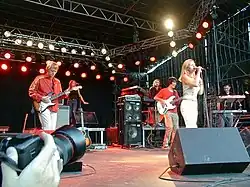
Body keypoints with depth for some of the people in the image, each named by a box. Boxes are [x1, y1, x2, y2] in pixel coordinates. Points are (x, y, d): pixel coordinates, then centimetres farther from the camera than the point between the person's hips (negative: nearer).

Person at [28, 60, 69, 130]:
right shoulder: (39, 79, -2)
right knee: (47, 128, -15)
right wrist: (41, 98, -15)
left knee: (53, 129, 6)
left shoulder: (57, 81, 15)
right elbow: (31, 91, -4)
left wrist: (64, 94, -3)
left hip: (54, 108, 6)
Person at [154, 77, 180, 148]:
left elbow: (178, 101, 20)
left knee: (176, 128, 4)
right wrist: (162, 100, -15)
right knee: (169, 127, -18)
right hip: (167, 111, -7)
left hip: (175, 112, 7)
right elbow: (155, 97, 0)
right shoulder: (164, 90, 2)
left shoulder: (175, 92, 20)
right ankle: (165, 144, -10)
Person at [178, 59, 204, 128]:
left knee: (193, 126, 4)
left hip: (194, 104, 8)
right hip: (187, 104, -8)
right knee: (191, 127, -19)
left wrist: (201, 78, 14)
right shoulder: (185, 76, -2)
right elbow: (195, 83, -21)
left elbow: (200, 92, 18)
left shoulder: (194, 77, 20)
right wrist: (198, 72, -8)